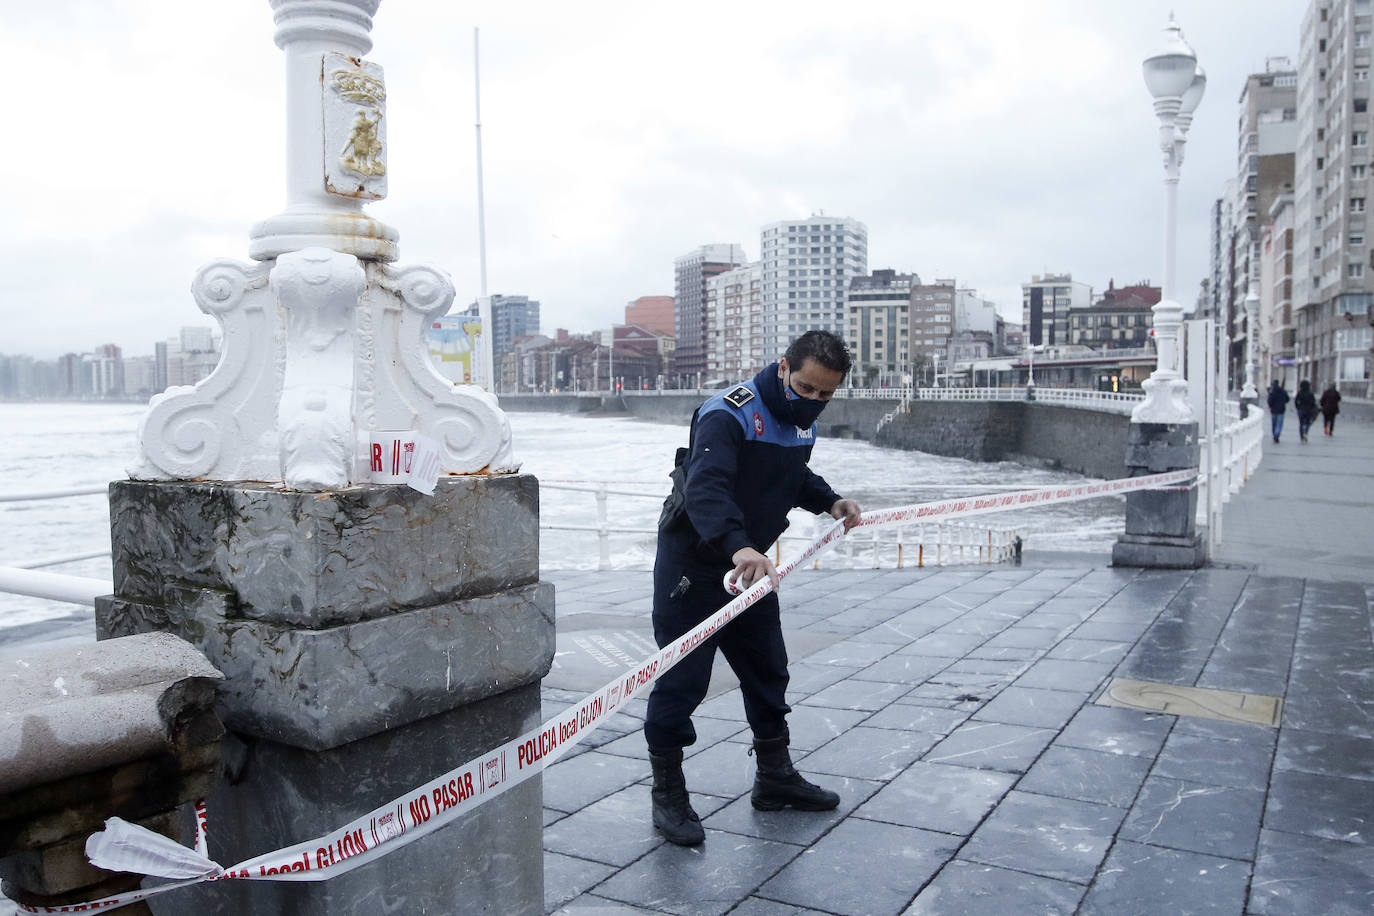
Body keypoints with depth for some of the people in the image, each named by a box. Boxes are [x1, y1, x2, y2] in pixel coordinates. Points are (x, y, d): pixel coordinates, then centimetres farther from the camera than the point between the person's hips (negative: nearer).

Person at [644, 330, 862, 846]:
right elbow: (706, 487, -39)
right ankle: (667, 794, 14)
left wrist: (829, 501, 2)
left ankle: (774, 776, 35)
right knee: (681, 680, -3)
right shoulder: (728, 414, -25)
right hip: (692, 564, -8)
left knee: (768, 669, 17)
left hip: (750, 565, 9)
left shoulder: (803, 423, 3)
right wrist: (737, 546, -55)